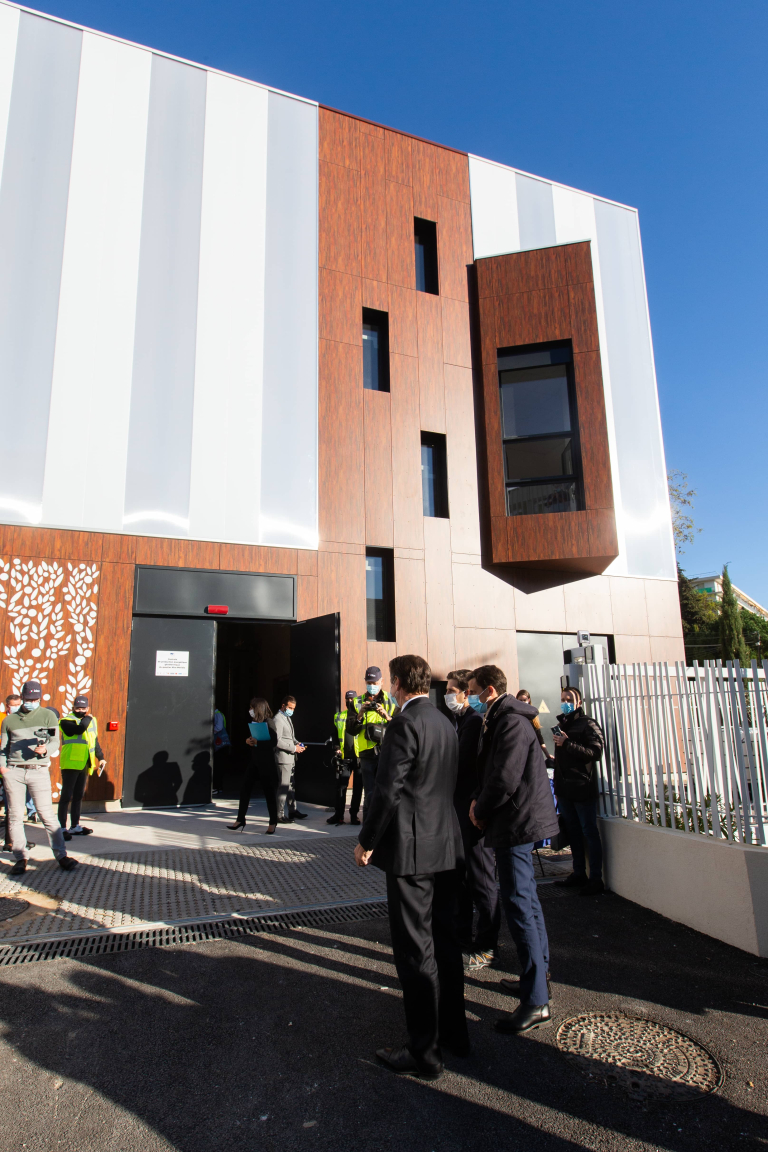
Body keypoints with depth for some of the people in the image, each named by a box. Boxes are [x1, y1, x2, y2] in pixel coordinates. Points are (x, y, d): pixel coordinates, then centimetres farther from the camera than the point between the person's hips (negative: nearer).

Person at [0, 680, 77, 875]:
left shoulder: (48, 715, 8)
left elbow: (55, 742, 3)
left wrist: (45, 749, -18)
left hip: (39, 771, -2)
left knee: (47, 815, -5)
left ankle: (61, 855, 0)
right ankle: (21, 858, 13)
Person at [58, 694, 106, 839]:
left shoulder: (92, 721, 14)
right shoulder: (67, 721, -7)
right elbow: (79, 729, -27)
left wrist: (100, 757, 19)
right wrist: (87, 718, -10)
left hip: (85, 765, 7)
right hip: (70, 764, -7)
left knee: (78, 796, 14)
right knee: (66, 796, -4)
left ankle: (75, 826, 22)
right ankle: (62, 828, 1)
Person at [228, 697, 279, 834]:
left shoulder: (268, 723, -11)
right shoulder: (255, 722, 11)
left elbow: (273, 742, -18)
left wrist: (257, 742, -24)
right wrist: (248, 741, -2)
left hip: (266, 762, -7)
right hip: (254, 760, 7)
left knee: (269, 792, 2)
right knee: (245, 789, 4)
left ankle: (273, 823, 15)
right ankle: (240, 821, 11)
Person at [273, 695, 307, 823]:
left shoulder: (288, 718, 17)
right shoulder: (278, 719, -15)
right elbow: (277, 741, -21)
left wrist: (297, 744, 7)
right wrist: (294, 748, -18)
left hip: (291, 757, 10)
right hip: (283, 757, -10)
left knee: (291, 785, 17)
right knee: (283, 786, -6)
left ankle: (292, 811, 27)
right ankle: (279, 815, 1)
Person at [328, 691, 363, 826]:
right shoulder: (339, 717, 13)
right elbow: (335, 735, 19)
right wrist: (337, 748, 6)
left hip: (359, 757, -2)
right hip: (344, 757, 3)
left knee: (357, 787, 5)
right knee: (340, 786, 3)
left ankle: (354, 814, 14)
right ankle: (338, 815, 11)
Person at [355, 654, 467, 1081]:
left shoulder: (405, 724, -18)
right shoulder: (445, 723, 9)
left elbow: (387, 790, -20)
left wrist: (366, 840, -9)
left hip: (411, 848, -9)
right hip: (445, 845, 9)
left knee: (416, 950, 3)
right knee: (444, 940, 19)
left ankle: (425, 1052, 16)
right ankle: (454, 1032, 33)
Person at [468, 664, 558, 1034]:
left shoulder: (510, 722, -19)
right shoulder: (499, 719, 13)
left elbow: (505, 779, -24)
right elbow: (491, 769, 18)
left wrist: (480, 810, -9)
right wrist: (480, 800, 3)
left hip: (516, 822, -11)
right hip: (516, 822, 11)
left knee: (518, 904, -6)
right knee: (526, 899, 18)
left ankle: (536, 1001, 1)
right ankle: (538, 976, 31)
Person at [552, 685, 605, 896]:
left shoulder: (588, 724, -5)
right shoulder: (562, 725, 17)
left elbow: (596, 752, -18)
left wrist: (567, 744, -21)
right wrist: (557, 787, 20)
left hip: (583, 789, -7)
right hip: (565, 789, 7)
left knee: (590, 833, -1)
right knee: (573, 833, 12)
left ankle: (596, 879, 5)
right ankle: (579, 874, 22)